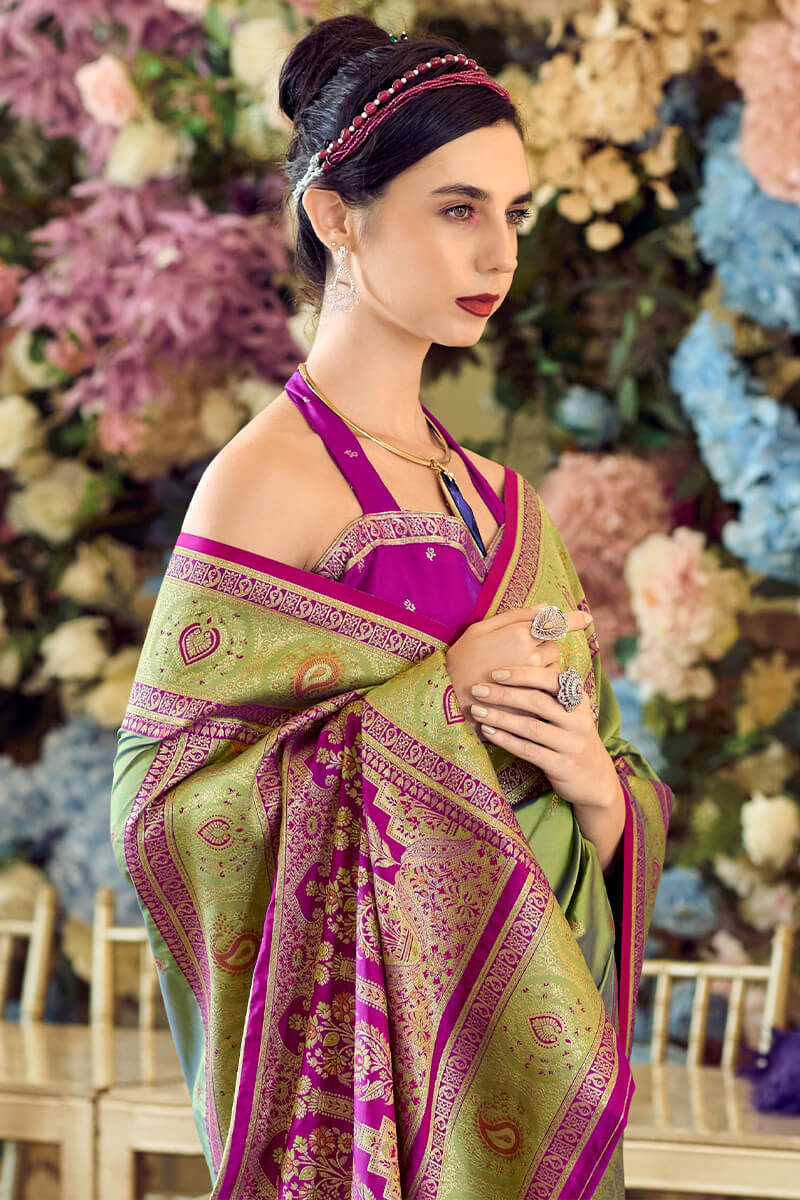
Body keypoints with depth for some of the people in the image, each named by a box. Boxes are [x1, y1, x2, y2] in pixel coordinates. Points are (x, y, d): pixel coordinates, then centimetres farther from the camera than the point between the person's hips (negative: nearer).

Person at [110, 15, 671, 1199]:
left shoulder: (497, 500, 9)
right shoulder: (267, 481, -11)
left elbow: (617, 817, 13)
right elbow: (163, 798, -17)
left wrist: (593, 778, -10)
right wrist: (434, 701, -20)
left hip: (529, 1026, 6)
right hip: (369, 1016, -6)